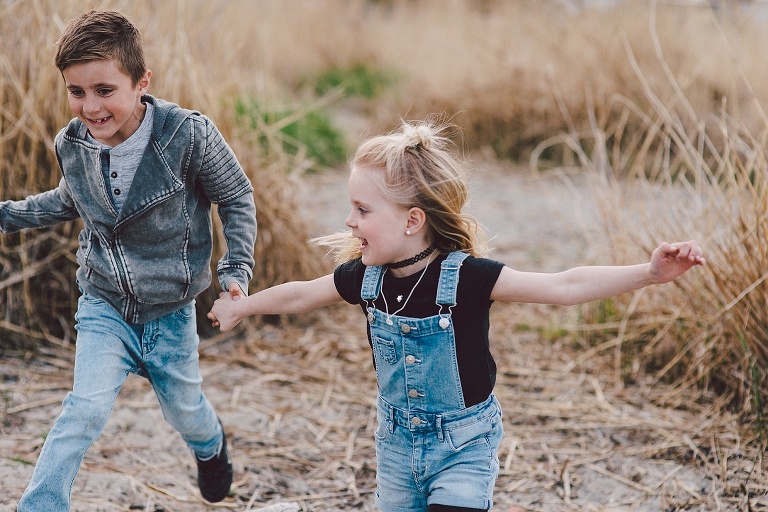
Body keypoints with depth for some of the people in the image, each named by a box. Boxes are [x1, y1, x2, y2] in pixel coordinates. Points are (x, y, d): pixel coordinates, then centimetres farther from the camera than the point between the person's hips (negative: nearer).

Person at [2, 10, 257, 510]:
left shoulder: (189, 135, -24)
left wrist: (237, 268, -14)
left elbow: (237, 197, -8)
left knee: (184, 408, 19)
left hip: (170, 309, -1)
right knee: (87, 407, -17)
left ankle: (211, 445, 55)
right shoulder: (71, 145, -11)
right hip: (104, 304, 1)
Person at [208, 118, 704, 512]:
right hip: (398, 442, 5)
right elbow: (300, 295, 9)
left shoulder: (466, 276, -24)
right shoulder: (364, 276, -9)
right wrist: (240, 306, 24)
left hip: (464, 445, -5)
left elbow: (562, 286, -29)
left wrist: (649, 272, -39)